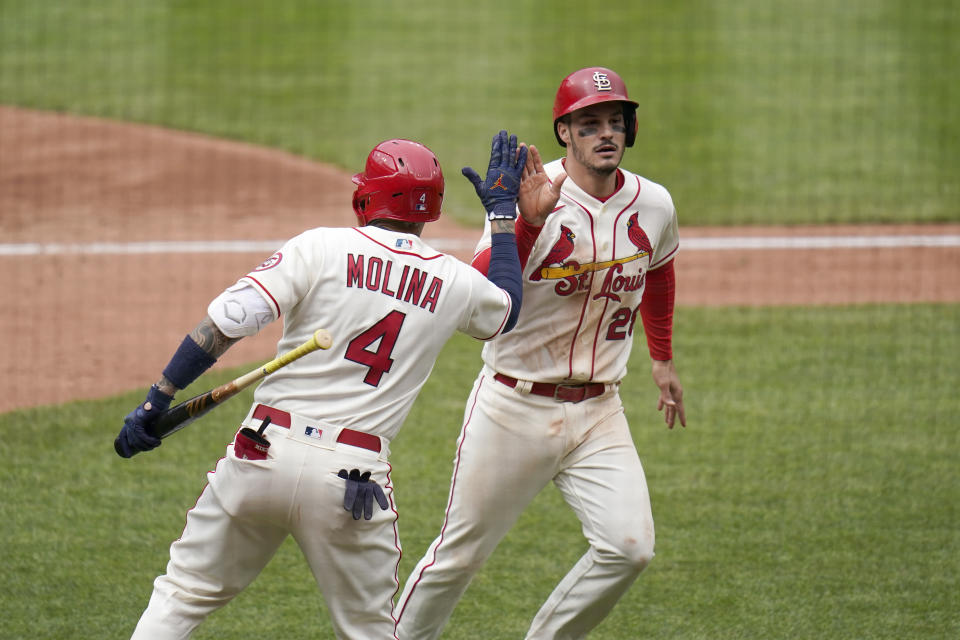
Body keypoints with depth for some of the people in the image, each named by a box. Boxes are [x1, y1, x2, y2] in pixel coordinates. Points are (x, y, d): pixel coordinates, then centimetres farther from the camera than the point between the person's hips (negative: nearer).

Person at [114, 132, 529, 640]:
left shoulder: (321, 248, -2)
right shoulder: (454, 283, 6)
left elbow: (226, 321, -9)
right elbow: (507, 309, 30)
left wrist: (157, 401, -4)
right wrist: (502, 211, 37)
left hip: (265, 454, -1)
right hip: (353, 476, 1)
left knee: (183, 596, 10)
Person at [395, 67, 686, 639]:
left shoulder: (653, 206, 1)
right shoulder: (533, 198, -15)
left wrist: (663, 358, 32)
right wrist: (530, 223, -41)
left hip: (598, 411, 4)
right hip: (515, 404, -4)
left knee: (629, 546, -11)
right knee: (461, 554, 3)